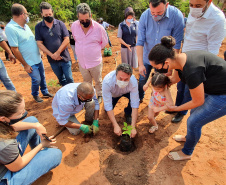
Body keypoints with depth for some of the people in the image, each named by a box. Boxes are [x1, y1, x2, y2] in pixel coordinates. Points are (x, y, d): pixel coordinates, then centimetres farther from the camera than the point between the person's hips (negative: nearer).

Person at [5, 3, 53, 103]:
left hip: (38, 58, 7)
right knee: (36, 80, 1)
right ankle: (35, 95, 28)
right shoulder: (10, 28, -19)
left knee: (42, 77, 17)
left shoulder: (25, 25, 5)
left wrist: (40, 52, 13)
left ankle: (45, 92, 37)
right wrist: (25, 65, -16)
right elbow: (15, 49, -19)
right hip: (29, 62, -7)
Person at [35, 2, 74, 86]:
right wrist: (51, 55, -14)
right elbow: (39, 43, -3)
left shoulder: (60, 24, -3)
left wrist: (58, 53, -15)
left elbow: (66, 40, -8)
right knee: (61, 80, 16)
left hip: (64, 57, -2)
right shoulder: (38, 27, 1)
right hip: (52, 60, 2)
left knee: (69, 79, 4)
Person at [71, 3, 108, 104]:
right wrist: (82, 48, 12)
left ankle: (100, 95, 40)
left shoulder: (99, 28, -15)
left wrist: (94, 49, 6)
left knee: (98, 81, 16)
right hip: (82, 62, 3)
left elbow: (104, 42, 2)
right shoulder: (74, 26, -6)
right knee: (87, 82, 21)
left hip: (95, 62, -3)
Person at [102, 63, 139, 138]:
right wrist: (115, 126, -38)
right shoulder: (107, 81, -41)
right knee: (107, 109, -13)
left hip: (127, 92, 0)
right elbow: (108, 106, -36)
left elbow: (135, 105, -35)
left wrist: (133, 127, -38)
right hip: (113, 94, 1)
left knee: (136, 98, -29)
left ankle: (128, 114, 2)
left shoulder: (133, 82, -39)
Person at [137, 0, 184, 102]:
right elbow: (140, 42, -14)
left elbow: (176, 45, -16)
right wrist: (140, 64, -18)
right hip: (146, 57, 2)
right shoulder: (145, 16, -14)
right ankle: (139, 98, 39)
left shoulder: (177, 16, -19)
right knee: (142, 80, 12)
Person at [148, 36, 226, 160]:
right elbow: (175, 78, 13)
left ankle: (186, 153, 26)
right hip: (212, 89, 8)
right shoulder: (178, 60, -11)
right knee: (194, 113, 21)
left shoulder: (192, 71, -37)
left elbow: (198, 102, -21)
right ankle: (189, 137, 50)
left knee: (193, 122, -1)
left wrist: (176, 108, -7)